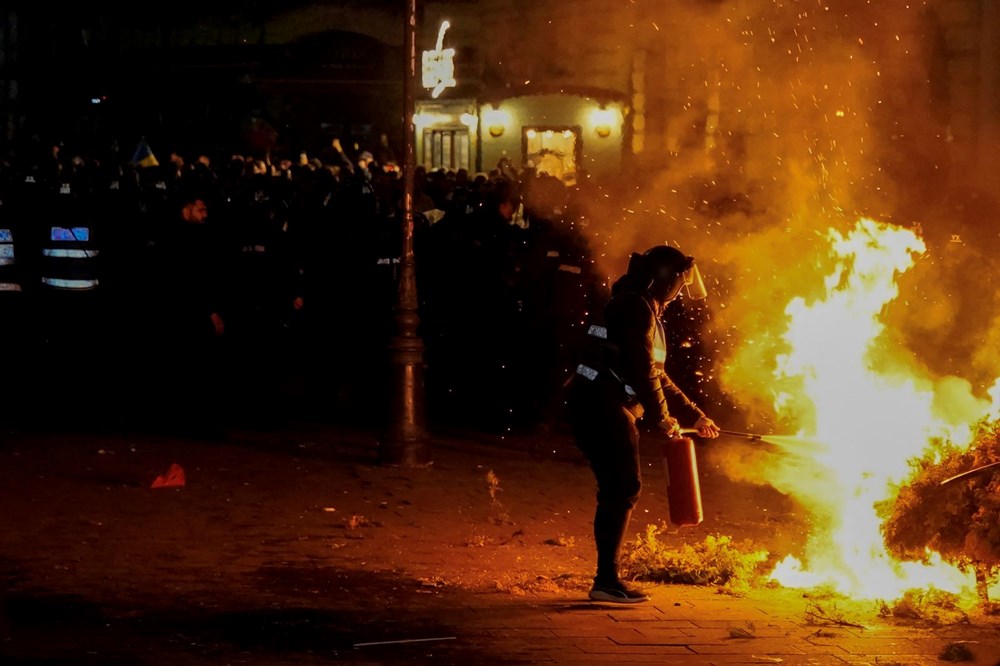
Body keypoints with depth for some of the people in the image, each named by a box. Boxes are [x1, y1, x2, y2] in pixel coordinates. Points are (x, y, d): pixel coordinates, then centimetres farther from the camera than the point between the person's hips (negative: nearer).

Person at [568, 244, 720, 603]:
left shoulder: (644, 310, 23)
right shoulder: (637, 308, -11)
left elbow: (656, 374, 29)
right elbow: (643, 371, -17)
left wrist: (694, 415, 28)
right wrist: (663, 418, -6)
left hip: (598, 409, 10)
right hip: (605, 408, -10)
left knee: (617, 492, 12)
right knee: (623, 489, -10)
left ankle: (606, 579, 16)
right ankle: (606, 580, -11)